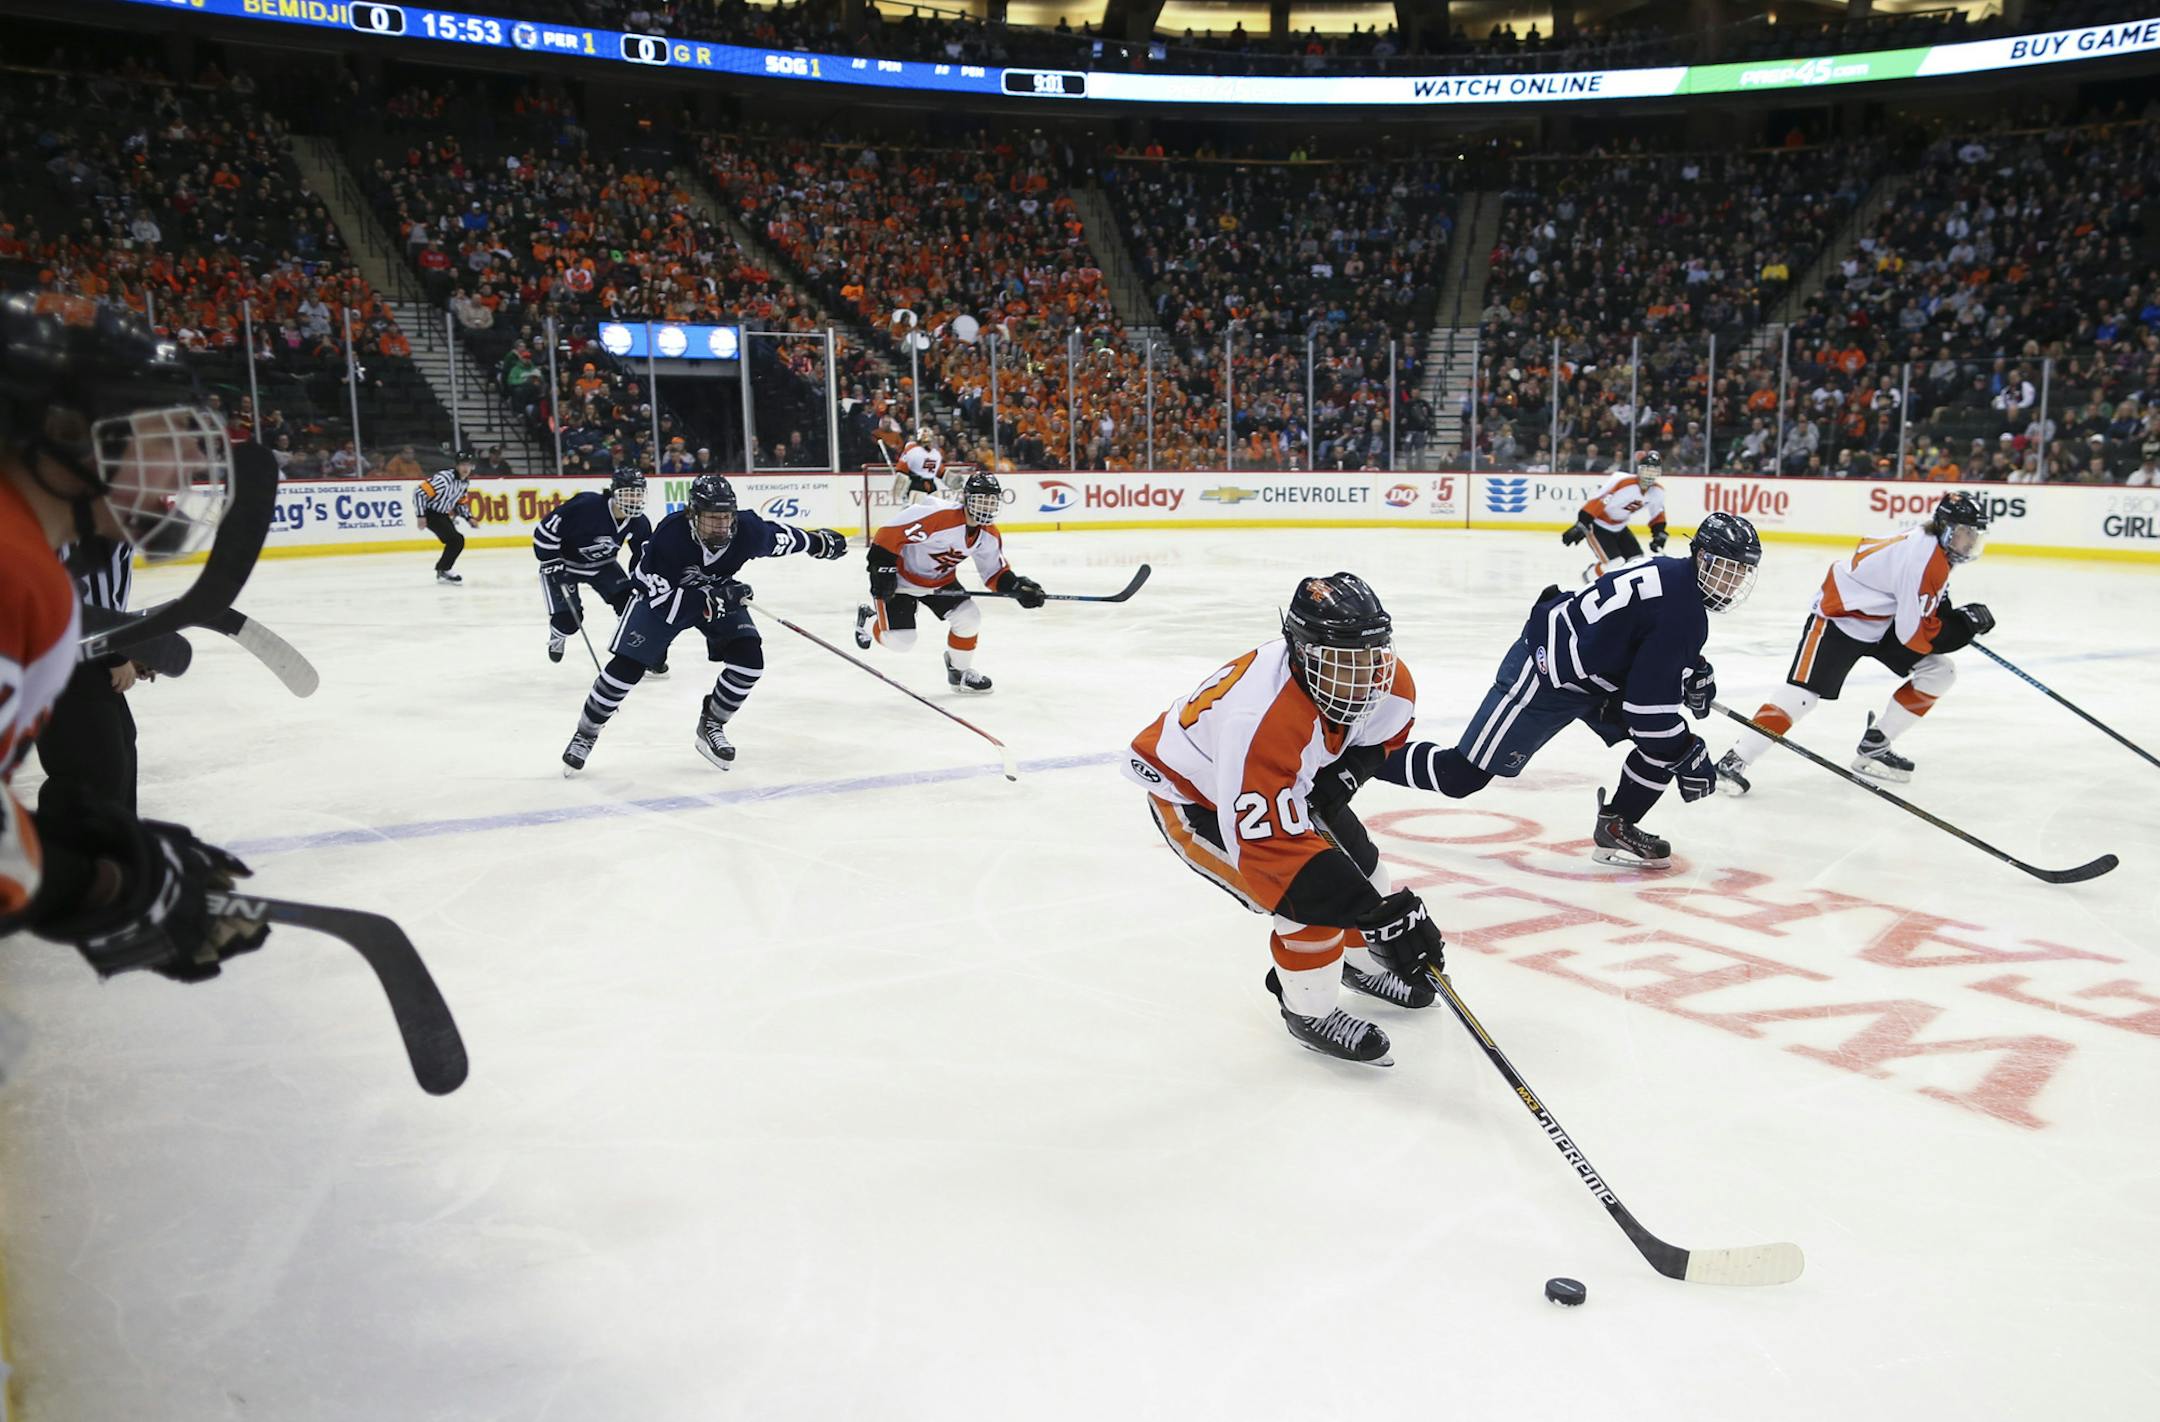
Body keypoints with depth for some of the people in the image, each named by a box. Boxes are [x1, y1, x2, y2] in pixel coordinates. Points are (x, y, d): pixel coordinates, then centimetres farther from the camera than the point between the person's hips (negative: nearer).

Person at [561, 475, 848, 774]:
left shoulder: (747, 530, -28)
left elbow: (783, 538, -5)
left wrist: (817, 541, 10)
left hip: (720, 595, 3)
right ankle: (585, 734, 13)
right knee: (627, 666, -10)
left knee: (749, 659, -15)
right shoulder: (669, 535, -37)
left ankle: (711, 727, 8)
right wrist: (714, 600, -44)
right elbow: (663, 601, -35)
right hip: (663, 593, -3)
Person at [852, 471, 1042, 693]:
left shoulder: (989, 536, -8)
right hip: (901, 575, -7)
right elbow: (890, 532, -32)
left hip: (940, 581, 7)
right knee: (899, 639, -11)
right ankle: (868, 619, 24)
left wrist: (1017, 586, -15)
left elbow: (995, 573, 3)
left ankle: (959, 671, 14)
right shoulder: (937, 515, -34)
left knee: (969, 617, -11)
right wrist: (882, 570, -30)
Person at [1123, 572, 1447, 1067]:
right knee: (1309, 898, -19)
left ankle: (1363, 963, 43)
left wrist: (1342, 774, -15)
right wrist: (1379, 912, -47)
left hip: (1289, 781, 8)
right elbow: (1271, 845, -46)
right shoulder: (1264, 721, -45)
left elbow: (1381, 731, 6)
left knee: (1357, 863, 13)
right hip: (1193, 797, -7)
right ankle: (1309, 1012, 6)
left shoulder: (1389, 683, -21)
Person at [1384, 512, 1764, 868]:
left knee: (1665, 743, 0)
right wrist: (1689, 756, -15)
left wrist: (1694, 669, 11)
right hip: (1544, 678, -10)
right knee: (1461, 777, -5)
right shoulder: (1682, 613, -25)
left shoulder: (1672, 574, 2)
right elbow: (1649, 705, -26)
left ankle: (1615, 828, 8)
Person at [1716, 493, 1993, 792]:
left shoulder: (1935, 544, 2)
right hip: (1839, 617, -10)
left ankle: (1874, 747, 8)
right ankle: (1734, 761, -18)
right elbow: (1915, 635, -25)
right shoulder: (1923, 560, -27)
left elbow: (1928, 603, 22)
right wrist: (1966, 622, -17)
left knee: (1939, 671, 4)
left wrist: (1955, 616, 8)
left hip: (1883, 620, 10)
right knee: (1802, 693, -18)